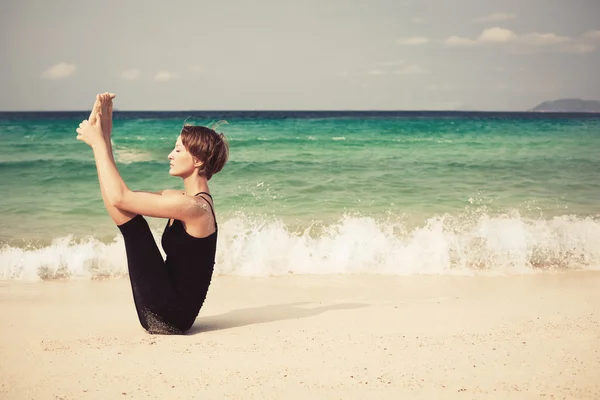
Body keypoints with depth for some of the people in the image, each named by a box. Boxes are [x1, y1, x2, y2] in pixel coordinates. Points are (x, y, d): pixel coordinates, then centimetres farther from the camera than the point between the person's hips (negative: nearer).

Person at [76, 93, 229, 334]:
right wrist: (104, 141, 13)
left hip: (168, 313, -9)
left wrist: (99, 143, -11)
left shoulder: (193, 206, -20)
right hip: (169, 313, 9)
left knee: (130, 216, -12)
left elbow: (119, 198, -21)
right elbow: (121, 193, 17)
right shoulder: (184, 200, 10)